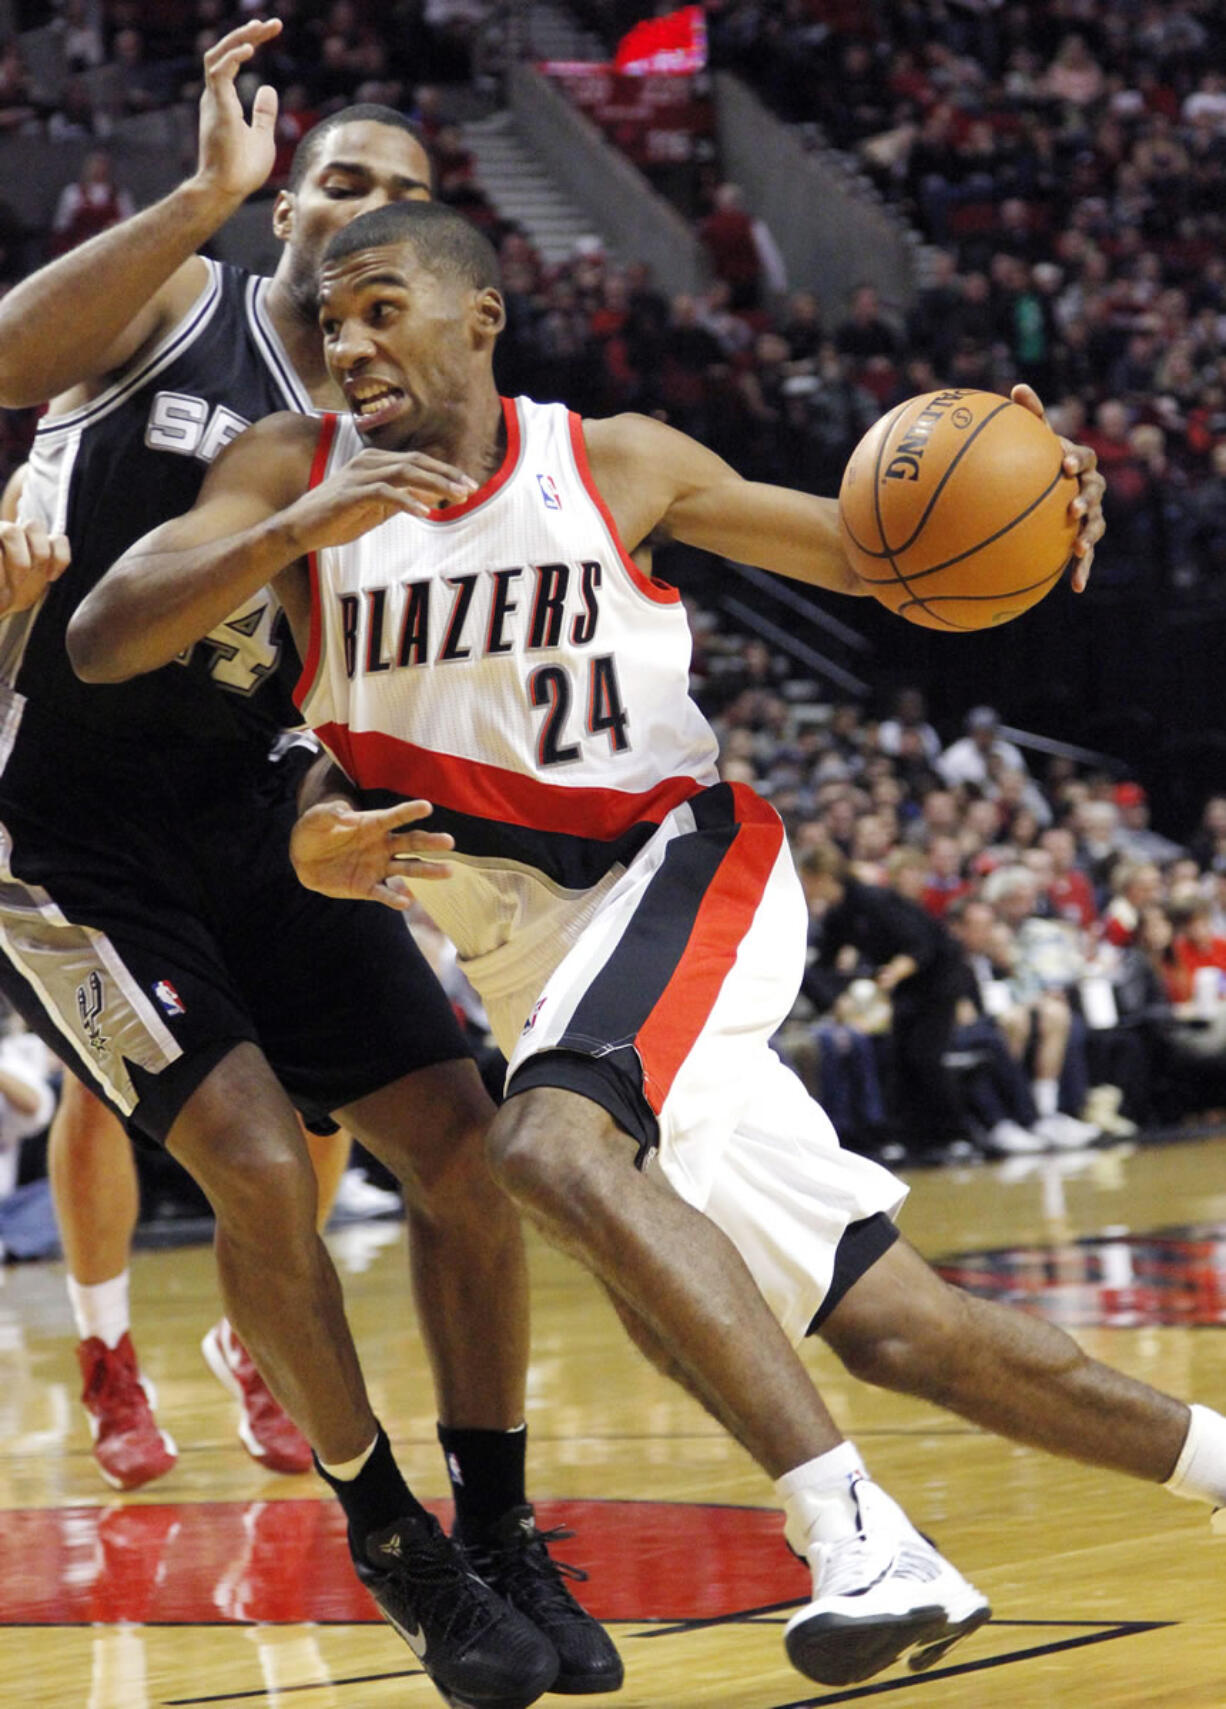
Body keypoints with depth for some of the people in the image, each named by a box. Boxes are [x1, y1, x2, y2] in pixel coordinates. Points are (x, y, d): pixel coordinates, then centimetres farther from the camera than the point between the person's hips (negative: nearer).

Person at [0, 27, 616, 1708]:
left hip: (252, 824, 6)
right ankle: (396, 1548, 1)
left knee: (464, 1147, -2)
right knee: (261, 1166, -17)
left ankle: (501, 1544, 13)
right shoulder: (179, 306, -8)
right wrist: (203, 196, -37)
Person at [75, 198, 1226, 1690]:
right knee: (892, 1329, 4)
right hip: (535, 952, 4)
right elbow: (99, 644, -13)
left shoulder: (616, 466, -4)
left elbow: (876, 553, 5)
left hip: (684, 863, -4)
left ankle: (857, 1534, -37)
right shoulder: (295, 473, -1)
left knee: (552, 1149, -34)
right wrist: (299, 532, -28)